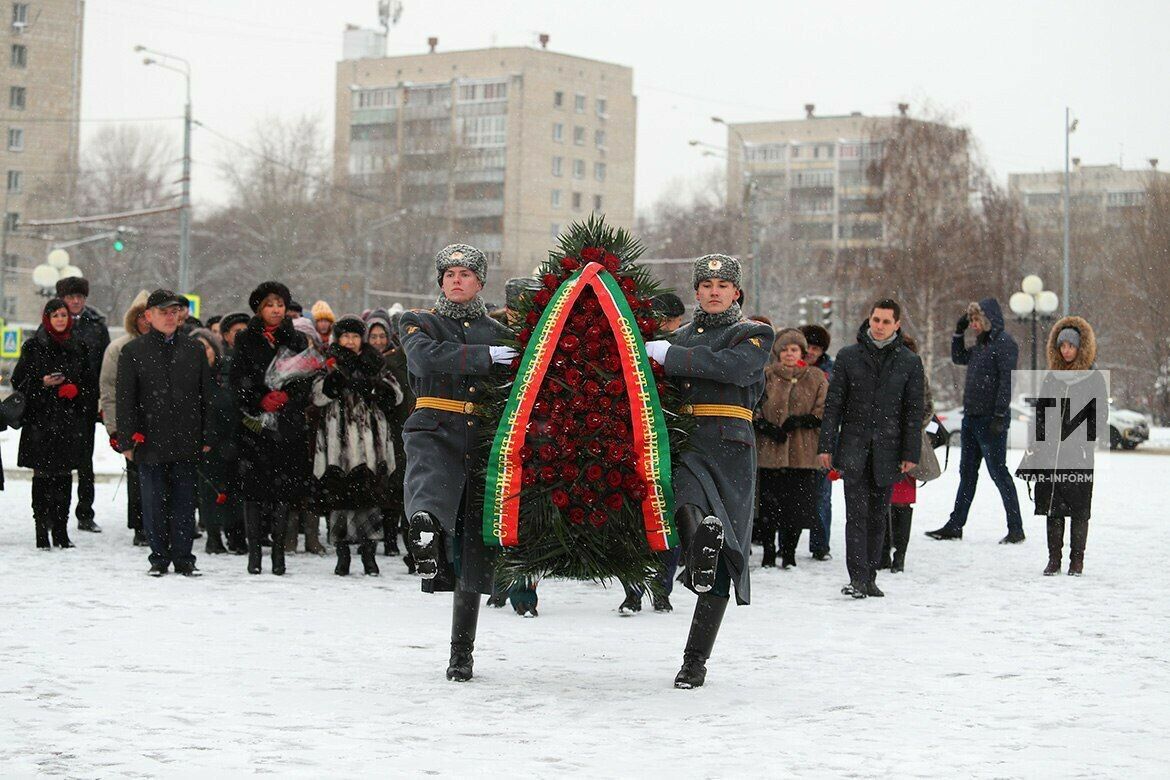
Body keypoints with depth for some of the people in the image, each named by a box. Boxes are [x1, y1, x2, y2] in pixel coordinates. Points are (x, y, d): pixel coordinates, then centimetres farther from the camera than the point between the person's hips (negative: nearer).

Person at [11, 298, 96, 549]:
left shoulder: (79, 347, 11)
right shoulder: (34, 347, 3)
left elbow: (91, 382, 15)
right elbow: (19, 381, 3)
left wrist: (75, 389, -5)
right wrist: (43, 383, -13)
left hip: (71, 422, 3)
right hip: (41, 420, -3)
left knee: (64, 476, 4)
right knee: (42, 475, -5)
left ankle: (61, 530, 9)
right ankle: (41, 531, -3)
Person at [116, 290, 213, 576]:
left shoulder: (194, 349, 9)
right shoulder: (133, 352, 3)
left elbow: (206, 395, 10)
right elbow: (125, 399, 1)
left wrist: (208, 437, 5)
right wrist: (128, 440, -5)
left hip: (187, 443, 1)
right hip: (150, 442, -1)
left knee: (185, 502, 4)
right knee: (154, 503, 4)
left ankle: (183, 558, 11)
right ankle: (159, 558, 14)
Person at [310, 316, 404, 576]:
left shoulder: (374, 364, 14)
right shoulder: (329, 363, 10)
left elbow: (395, 396, 9)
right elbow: (318, 396, -4)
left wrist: (372, 387, -9)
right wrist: (337, 373, -18)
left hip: (370, 440, 1)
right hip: (338, 440, -1)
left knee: (370, 495, -4)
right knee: (339, 496, -3)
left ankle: (368, 553, 4)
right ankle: (342, 552, 5)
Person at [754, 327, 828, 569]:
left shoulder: (816, 378, 9)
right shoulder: (767, 375, 7)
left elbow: (824, 411, 6)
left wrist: (800, 421, -9)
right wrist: (767, 428, -10)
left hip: (803, 452, 0)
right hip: (770, 450, 0)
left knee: (798, 505, -1)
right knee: (769, 504, 0)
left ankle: (789, 555, 11)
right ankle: (768, 554, 12)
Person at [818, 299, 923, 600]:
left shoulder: (909, 362, 5)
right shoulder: (848, 357, 4)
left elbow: (914, 411, 5)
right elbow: (833, 404, 5)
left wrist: (911, 454, 0)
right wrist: (827, 445, 0)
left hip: (887, 451, 1)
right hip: (853, 448, -1)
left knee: (878, 516, 7)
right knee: (857, 513, -8)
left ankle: (869, 578, 14)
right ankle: (858, 577, -11)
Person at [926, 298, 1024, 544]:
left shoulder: (1004, 343, -12)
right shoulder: (982, 344, 15)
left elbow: (1007, 381, -19)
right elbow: (958, 358, 29)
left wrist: (999, 416, -23)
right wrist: (958, 332, 15)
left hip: (990, 420, -9)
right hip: (971, 417, 9)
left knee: (999, 473, -5)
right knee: (967, 473, 13)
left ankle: (1016, 529, 1)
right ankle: (955, 526, 19)